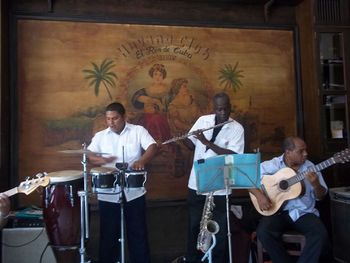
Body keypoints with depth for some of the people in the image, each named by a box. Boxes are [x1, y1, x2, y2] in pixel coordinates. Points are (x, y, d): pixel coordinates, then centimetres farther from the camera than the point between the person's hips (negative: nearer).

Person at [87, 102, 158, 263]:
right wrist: (102, 160, -21)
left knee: (138, 231, 10)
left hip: (134, 192, -1)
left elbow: (153, 147, -11)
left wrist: (142, 160, -31)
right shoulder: (100, 136, 7)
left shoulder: (138, 130, 1)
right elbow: (87, 156, -1)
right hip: (108, 194, 1)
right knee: (108, 233, 11)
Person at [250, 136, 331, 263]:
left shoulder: (310, 167, 4)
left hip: (304, 213, 2)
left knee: (321, 234, -26)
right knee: (263, 232, -28)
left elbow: (320, 196, 8)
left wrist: (315, 184, -15)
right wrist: (259, 195, -21)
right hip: (278, 211, -1)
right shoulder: (272, 165, -4)